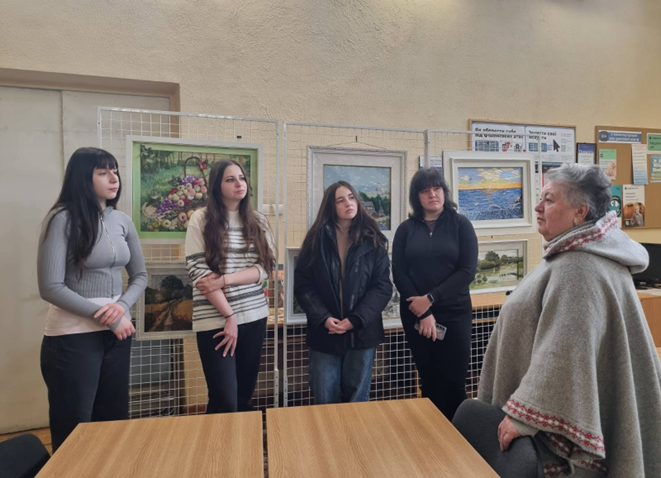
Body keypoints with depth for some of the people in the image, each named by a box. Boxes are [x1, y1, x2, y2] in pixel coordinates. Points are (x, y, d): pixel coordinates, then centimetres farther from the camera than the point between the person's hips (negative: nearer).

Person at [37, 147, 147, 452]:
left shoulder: (122, 221, 4)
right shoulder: (63, 219, -11)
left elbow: (140, 275, 9)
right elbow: (50, 287, -15)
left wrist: (123, 306, -10)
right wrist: (104, 317, -15)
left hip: (117, 332, 5)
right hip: (73, 336, -5)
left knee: (115, 420, 17)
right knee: (73, 431, 11)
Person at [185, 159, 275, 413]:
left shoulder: (258, 220, 7)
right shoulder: (201, 219, -3)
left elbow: (266, 267, -1)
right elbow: (198, 271, -9)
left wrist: (224, 280, -15)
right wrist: (229, 315, -12)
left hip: (254, 316, 4)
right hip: (215, 319, -3)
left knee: (244, 397, 14)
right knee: (225, 402, -1)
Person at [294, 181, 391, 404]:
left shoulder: (373, 240, 0)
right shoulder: (317, 239, 1)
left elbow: (383, 286, -4)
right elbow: (302, 284, -2)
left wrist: (356, 320, -13)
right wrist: (323, 318, -14)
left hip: (362, 332, 0)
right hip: (324, 332, 0)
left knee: (357, 398, 13)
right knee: (325, 400, 9)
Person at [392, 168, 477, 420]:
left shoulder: (460, 224, 2)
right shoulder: (406, 229, 5)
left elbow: (467, 271, -7)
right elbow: (399, 274, -1)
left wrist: (430, 298, -14)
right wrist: (423, 313, -10)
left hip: (454, 313, -1)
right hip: (415, 315, 2)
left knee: (453, 382, 2)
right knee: (428, 381, 11)